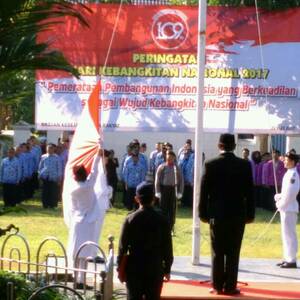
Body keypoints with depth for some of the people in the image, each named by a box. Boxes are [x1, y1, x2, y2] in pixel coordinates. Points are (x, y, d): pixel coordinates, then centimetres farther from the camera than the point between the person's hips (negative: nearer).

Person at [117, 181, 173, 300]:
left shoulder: (130, 219, -6)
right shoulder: (162, 220, -4)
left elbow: (123, 246, -4)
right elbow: (167, 247, -1)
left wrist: (120, 268, 5)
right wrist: (167, 269, 9)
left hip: (134, 269, 0)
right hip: (155, 269, 0)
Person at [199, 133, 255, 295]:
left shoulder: (210, 165, -5)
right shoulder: (245, 165, -4)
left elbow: (204, 191, -2)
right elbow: (249, 192, -1)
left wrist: (203, 213, 6)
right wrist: (250, 214, 7)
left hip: (217, 214, 0)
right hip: (238, 214, 0)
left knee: (217, 252, 6)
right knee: (233, 253, 4)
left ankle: (217, 286, 7)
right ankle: (230, 286, 4)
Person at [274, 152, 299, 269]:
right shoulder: (289, 174, 14)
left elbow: (290, 193, -21)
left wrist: (281, 204, -12)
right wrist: (279, 197, 8)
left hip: (289, 208, -10)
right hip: (286, 208, 10)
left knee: (289, 234, -6)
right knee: (286, 234, 14)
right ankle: (288, 258, 21)